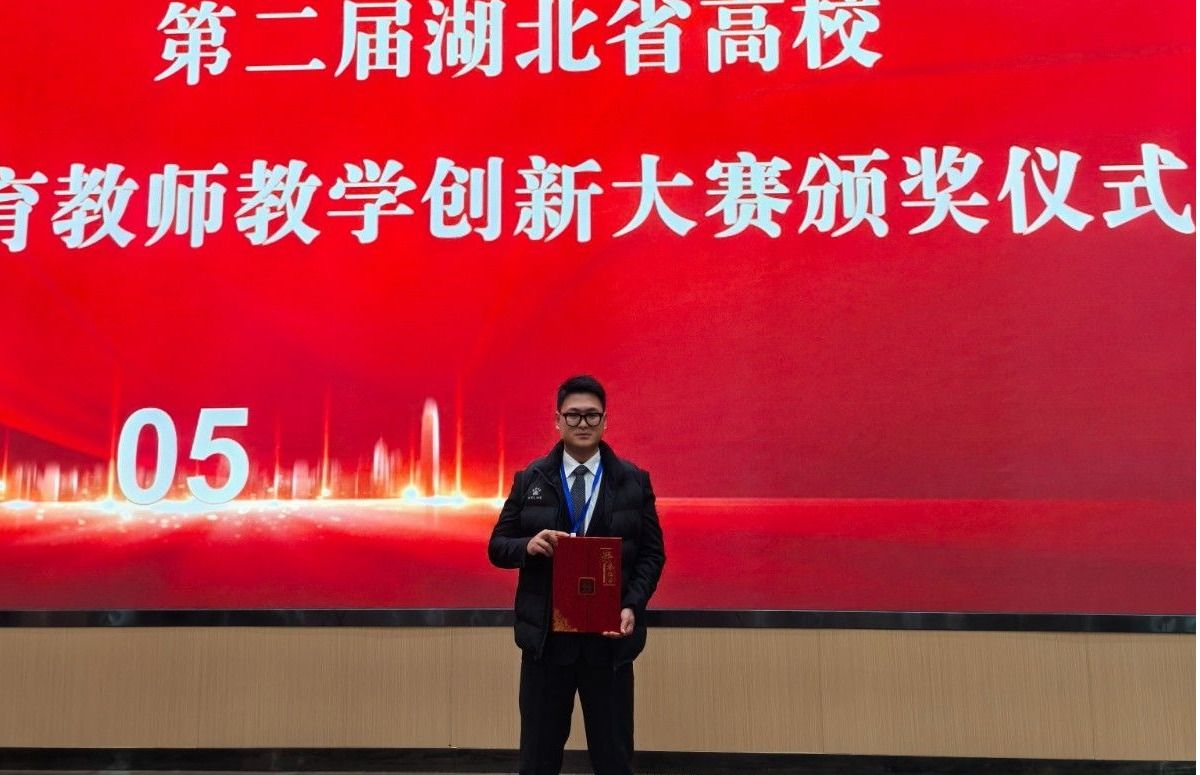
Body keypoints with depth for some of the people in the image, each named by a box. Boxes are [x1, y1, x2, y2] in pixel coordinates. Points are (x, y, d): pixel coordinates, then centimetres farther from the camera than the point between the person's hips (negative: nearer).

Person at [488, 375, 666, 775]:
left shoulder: (634, 481, 2)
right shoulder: (530, 480, 4)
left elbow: (652, 553, 3)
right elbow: (497, 547, 5)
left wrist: (632, 606, -12)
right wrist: (528, 546, -17)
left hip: (609, 637, 0)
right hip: (545, 637, 1)